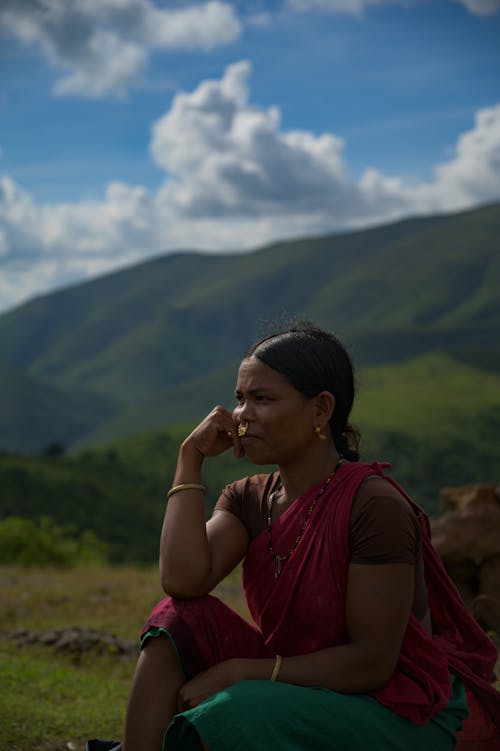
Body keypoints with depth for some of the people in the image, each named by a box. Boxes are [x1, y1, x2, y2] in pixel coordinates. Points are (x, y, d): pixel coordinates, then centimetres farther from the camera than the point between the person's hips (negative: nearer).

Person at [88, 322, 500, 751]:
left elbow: (372, 661, -20)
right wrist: (191, 458, -10)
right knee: (180, 623, -13)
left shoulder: (376, 506, -19)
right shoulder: (248, 499, 3)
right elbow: (183, 581, -16)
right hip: (304, 693, 7)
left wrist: (239, 672, -20)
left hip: (403, 715, -7)